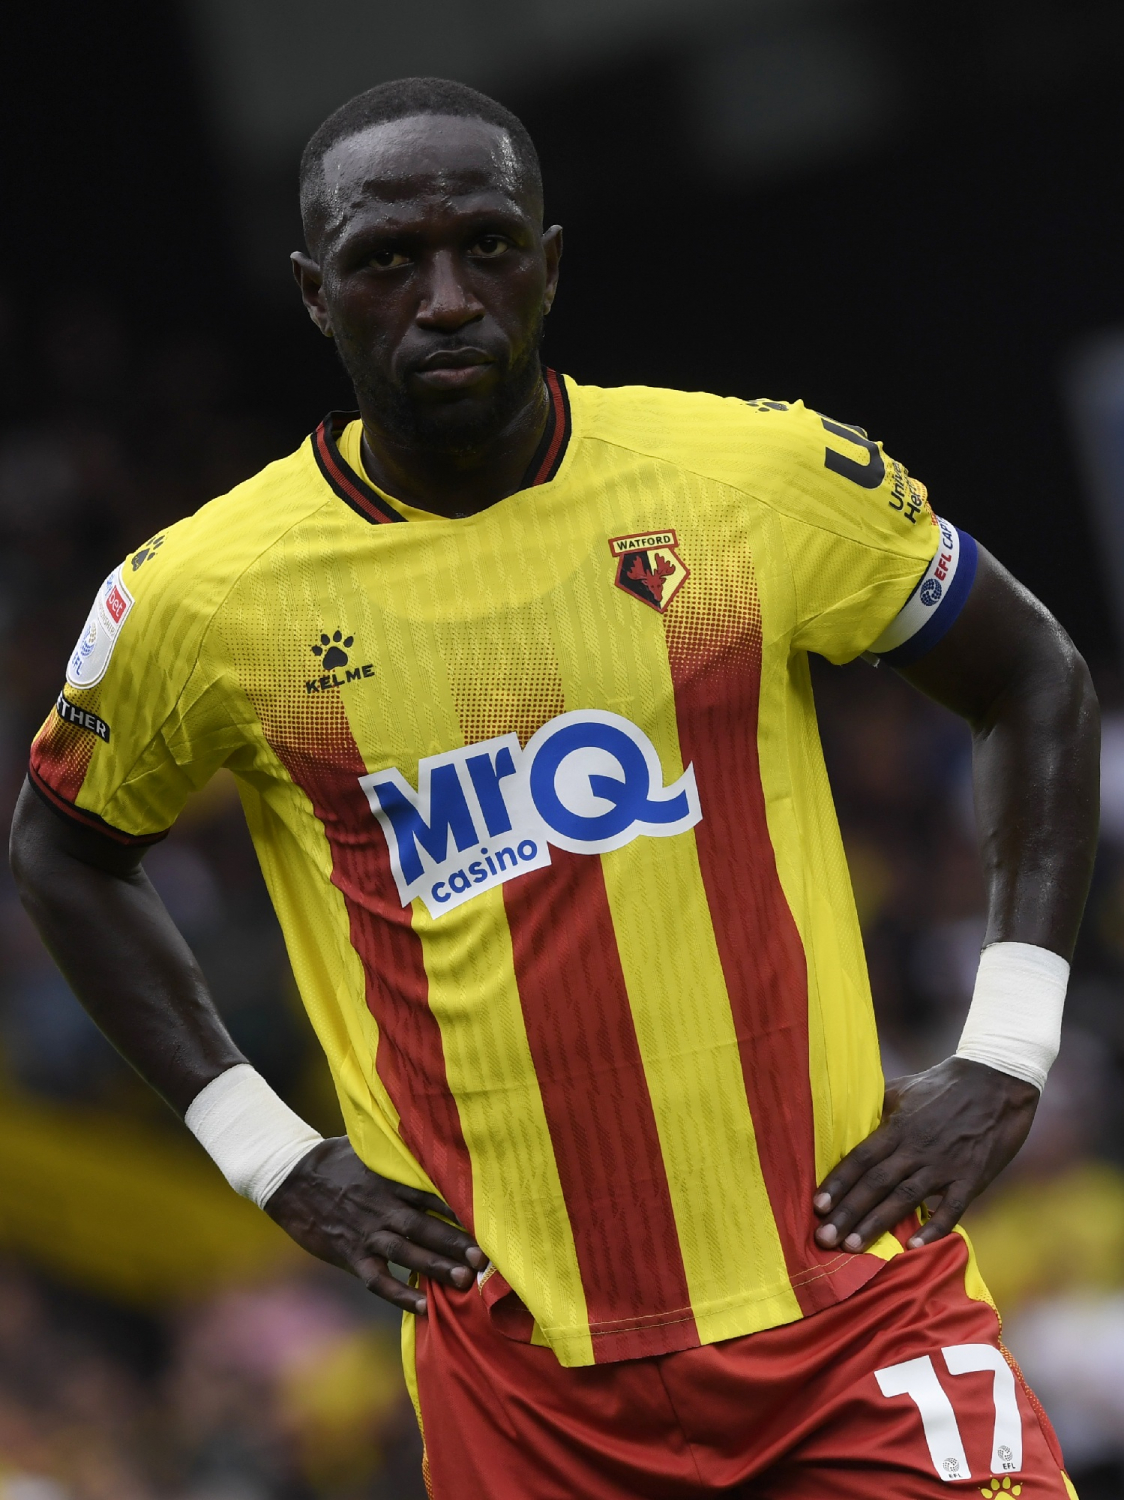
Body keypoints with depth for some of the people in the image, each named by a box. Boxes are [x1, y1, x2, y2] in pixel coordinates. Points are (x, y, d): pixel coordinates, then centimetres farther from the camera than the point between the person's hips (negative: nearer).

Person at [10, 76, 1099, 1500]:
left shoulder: (763, 476, -3)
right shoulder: (203, 598, -2)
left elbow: (1034, 682, 10)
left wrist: (1003, 1060, 2)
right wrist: (260, 1151, 8)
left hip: (855, 1307, 0)